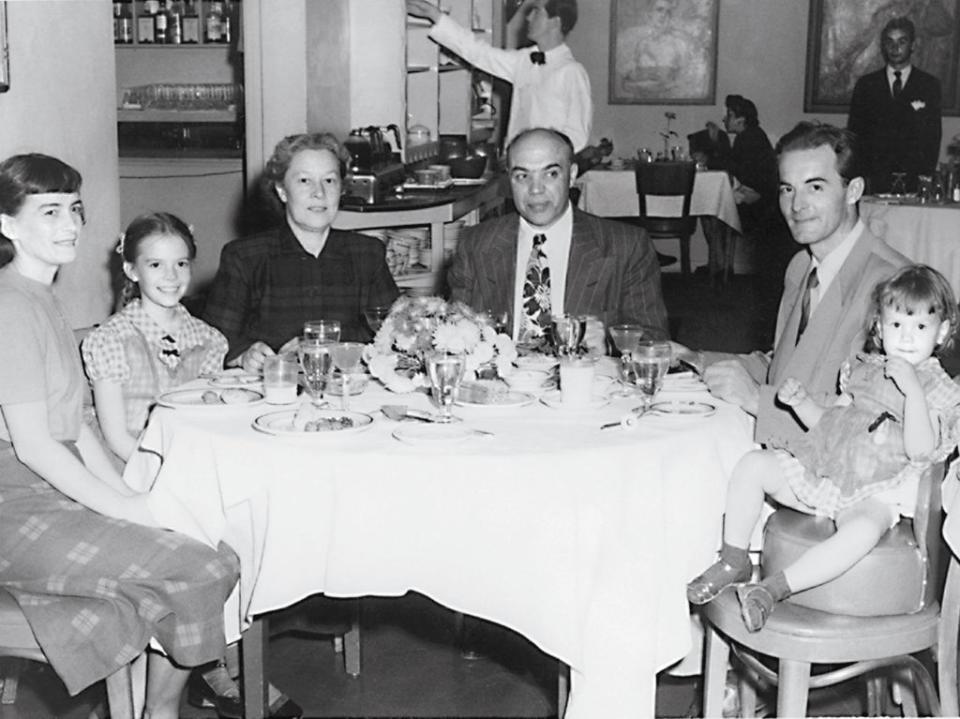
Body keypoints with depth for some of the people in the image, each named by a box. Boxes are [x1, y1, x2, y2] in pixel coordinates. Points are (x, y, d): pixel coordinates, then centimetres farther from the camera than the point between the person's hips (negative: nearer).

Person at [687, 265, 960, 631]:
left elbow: (920, 450, -15)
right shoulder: (862, 369, 15)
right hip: (820, 467, 6)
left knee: (863, 529, -39)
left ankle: (774, 588, -33)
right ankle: (734, 561, -4)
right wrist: (800, 401, 3)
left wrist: (912, 390, -23)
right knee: (753, 465, -12)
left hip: (872, 493, -5)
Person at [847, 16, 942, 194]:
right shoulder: (865, 84, 12)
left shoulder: (929, 85, 9)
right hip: (872, 177, 1)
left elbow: (933, 136, 5)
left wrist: (926, 175, -7)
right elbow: (854, 132, 8)